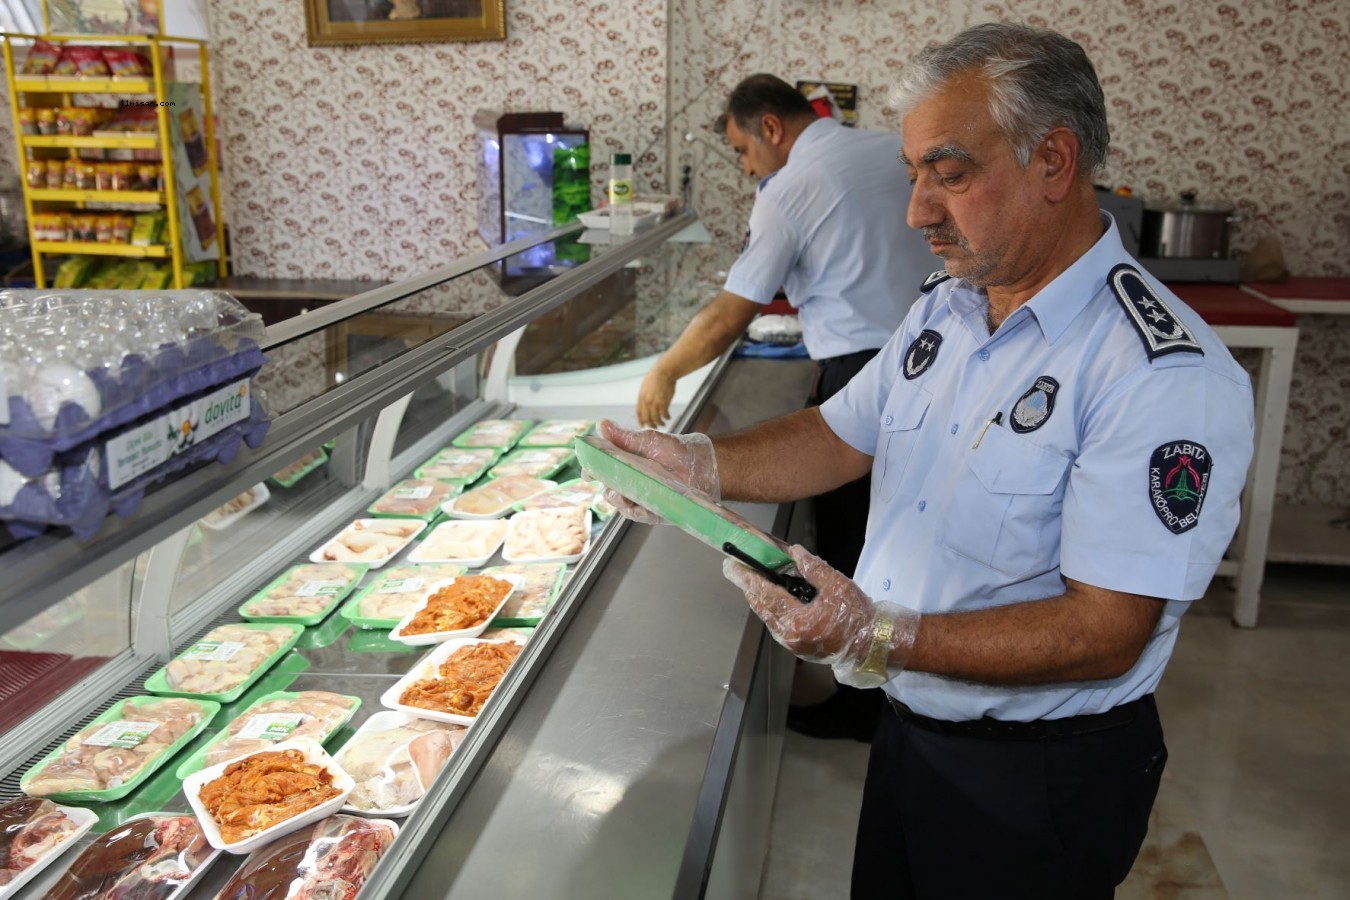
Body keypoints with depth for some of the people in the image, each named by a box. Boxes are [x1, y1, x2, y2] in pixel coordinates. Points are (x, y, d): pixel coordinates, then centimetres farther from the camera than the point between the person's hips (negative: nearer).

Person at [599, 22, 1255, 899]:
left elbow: (1105, 635, -28)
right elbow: (840, 439, 7)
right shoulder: (944, 311, 1)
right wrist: (698, 464, -9)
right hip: (909, 725, 7)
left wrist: (883, 637, -37)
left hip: (1041, 776, -7)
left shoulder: (1166, 374, -26)